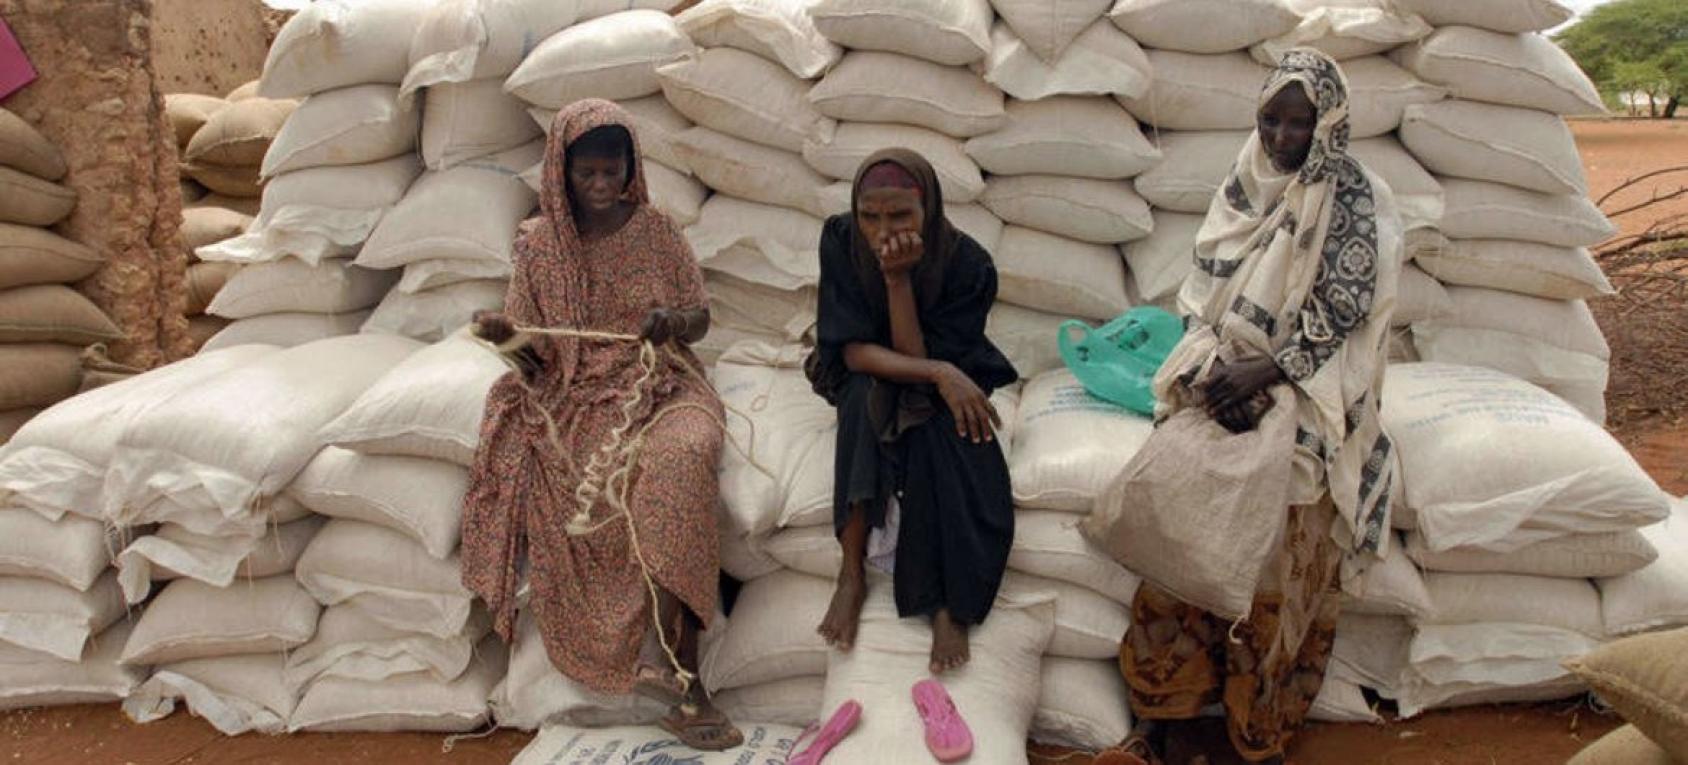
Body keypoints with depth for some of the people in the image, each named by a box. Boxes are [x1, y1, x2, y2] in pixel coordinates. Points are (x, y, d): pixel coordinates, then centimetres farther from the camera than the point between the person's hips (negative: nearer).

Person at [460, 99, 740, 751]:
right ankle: (682, 679, -31)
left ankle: (661, 648, -39)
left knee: (681, 455, -38)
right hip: (578, 397, 0)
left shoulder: (655, 231, 8)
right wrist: (503, 334, -14)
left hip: (660, 384, 0)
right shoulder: (540, 244, 8)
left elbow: (700, 318, 11)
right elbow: (532, 349, 9)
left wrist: (673, 322, -13)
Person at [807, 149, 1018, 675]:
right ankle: (852, 573, -29)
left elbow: (917, 356, -26)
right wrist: (938, 372, -35)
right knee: (867, 394, -34)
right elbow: (852, 350, -22)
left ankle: (949, 604, -24)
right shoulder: (841, 241, -19)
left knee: (944, 434, -34)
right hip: (864, 384, 1)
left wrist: (899, 279, -36)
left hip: (943, 385, 0)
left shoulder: (967, 263, -22)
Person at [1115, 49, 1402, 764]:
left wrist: (1263, 371, -21)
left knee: (1281, 564, -6)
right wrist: (1214, 371, -13)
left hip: (1309, 399, -3)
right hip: (1226, 385, 4)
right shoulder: (1242, 189, 8)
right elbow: (1207, 295, 5)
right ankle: (1168, 705, 7)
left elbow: (1343, 312, -10)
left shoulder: (1360, 202, -4)